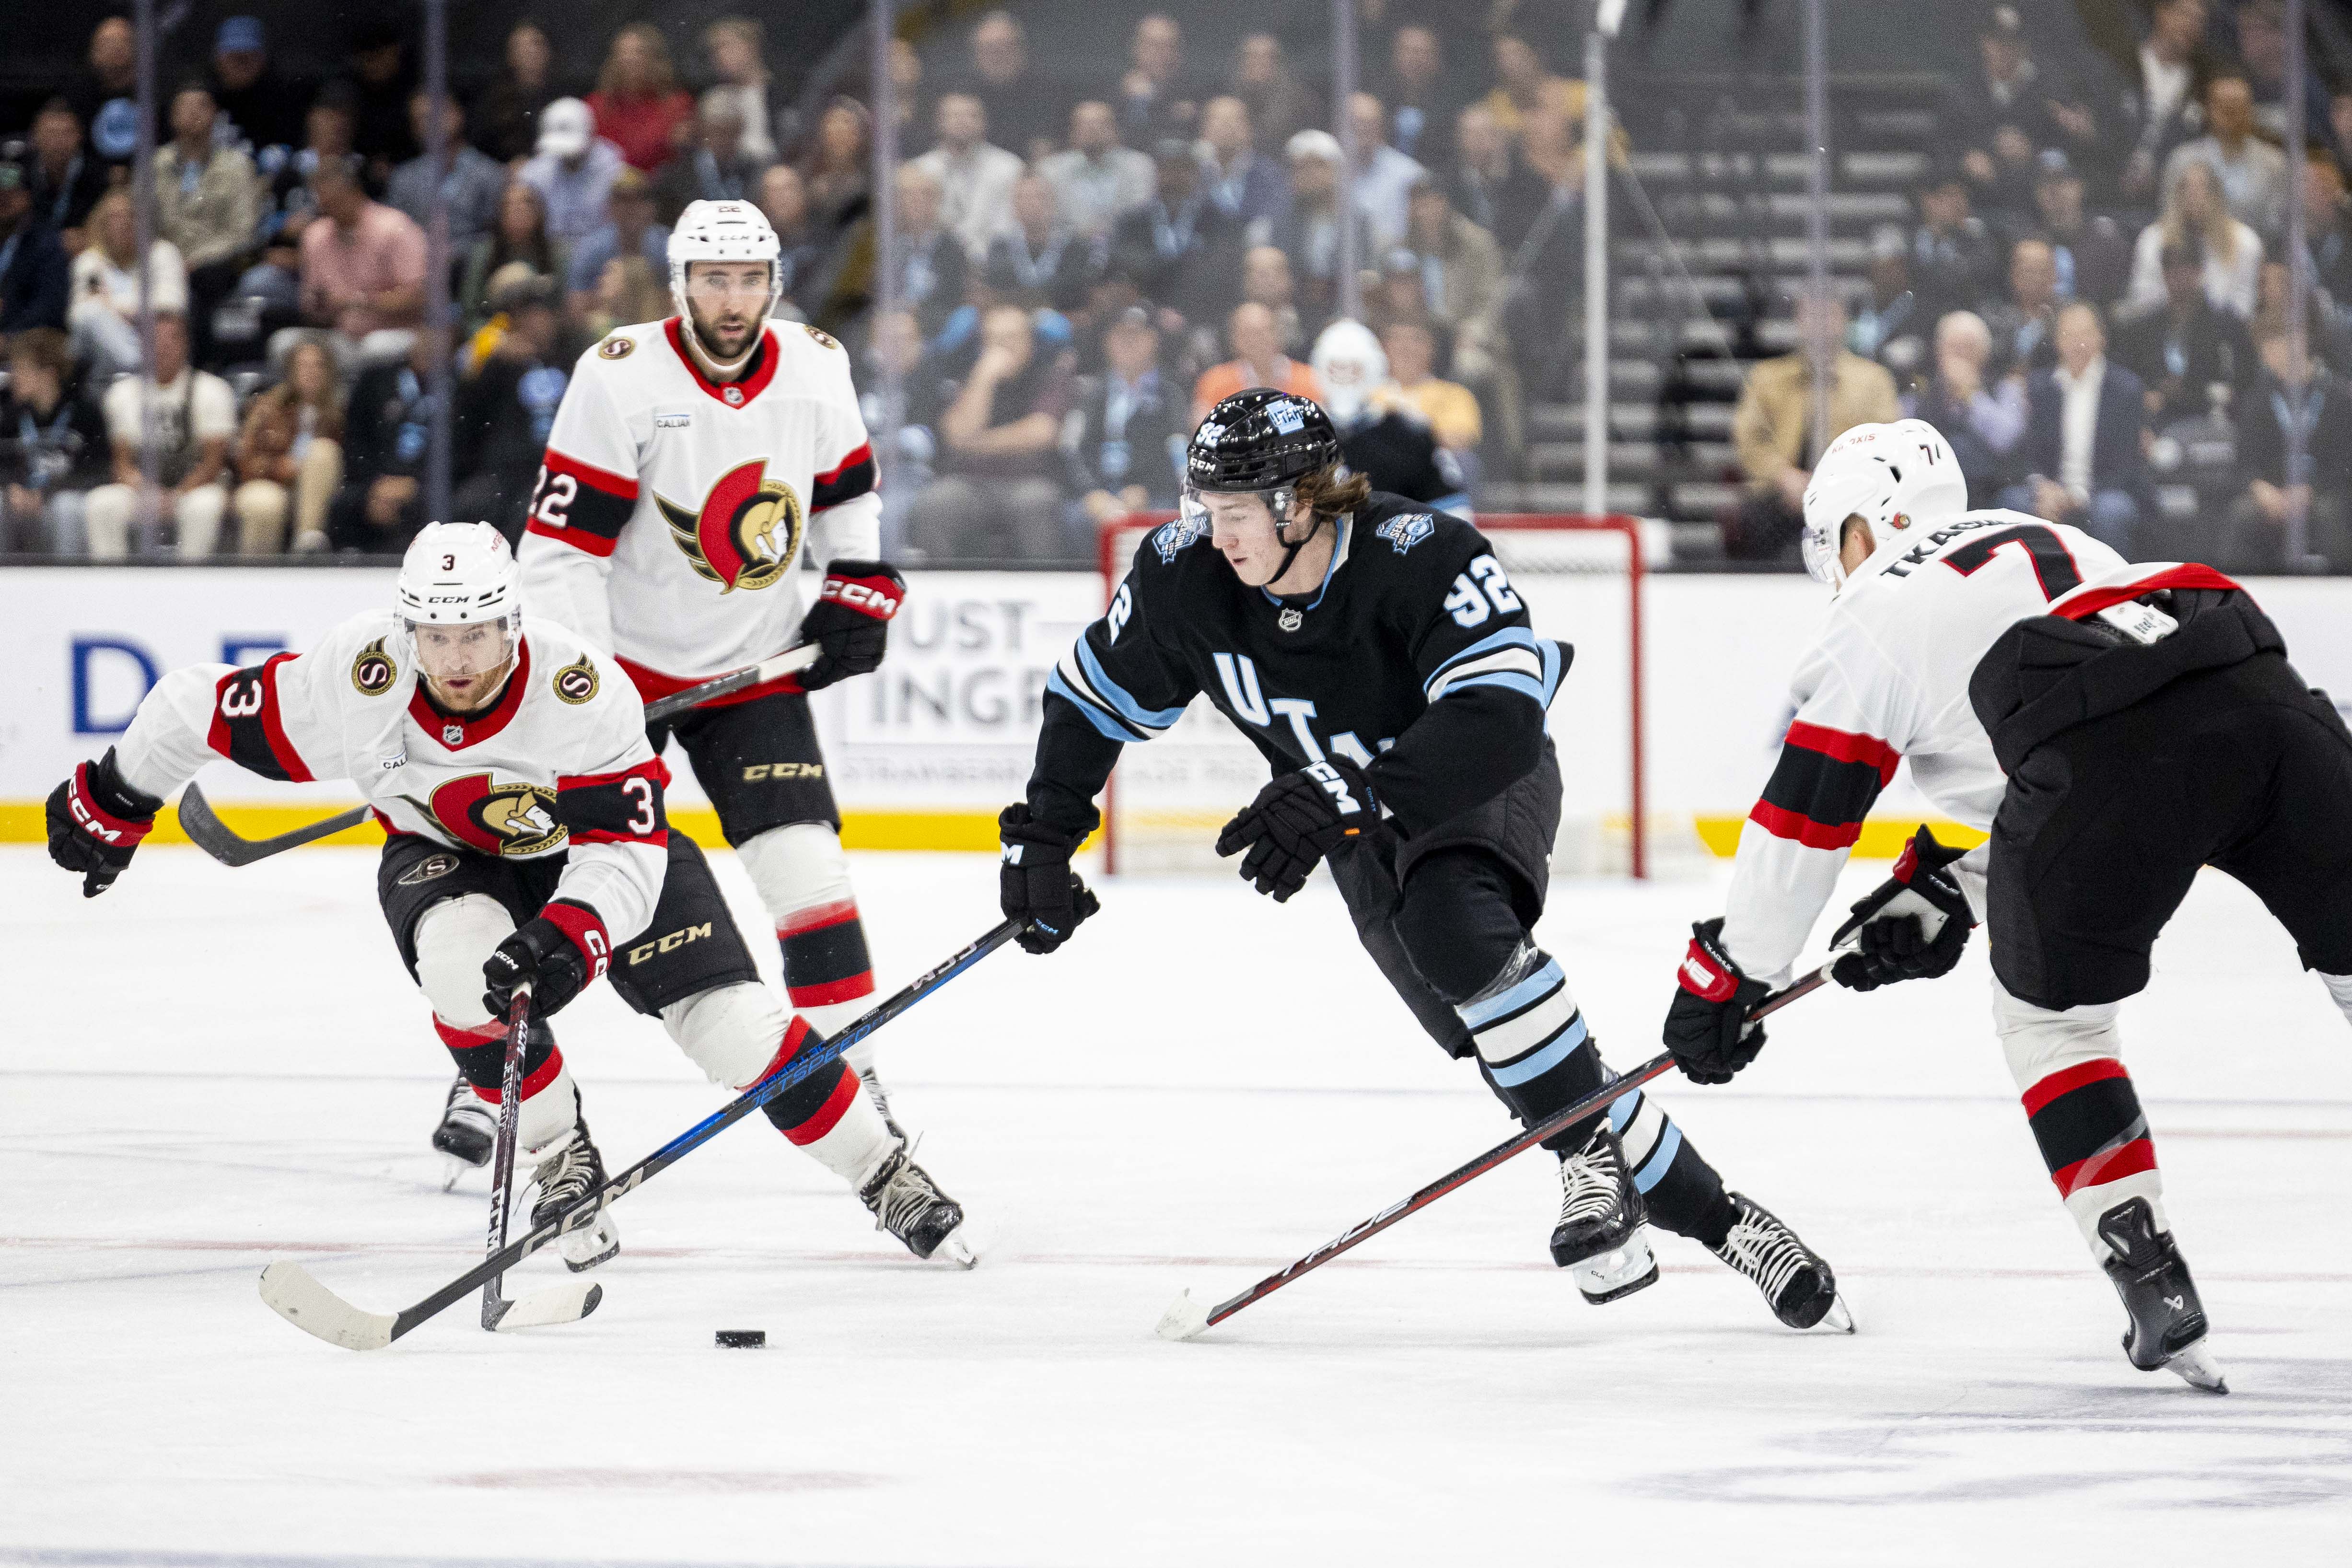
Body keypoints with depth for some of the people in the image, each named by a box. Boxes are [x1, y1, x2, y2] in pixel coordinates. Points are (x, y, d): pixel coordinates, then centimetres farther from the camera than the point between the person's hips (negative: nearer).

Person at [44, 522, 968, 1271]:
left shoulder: (585, 691, -35)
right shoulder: (359, 683, -32)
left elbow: (625, 853, -35)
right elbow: (197, 709, -18)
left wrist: (570, 937, -53)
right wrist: (112, 805, -4)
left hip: (592, 847, -1)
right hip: (447, 858, 1)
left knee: (733, 1022, -12)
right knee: (467, 962, -34)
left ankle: (882, 1175, 10)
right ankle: (559, 1167, -12)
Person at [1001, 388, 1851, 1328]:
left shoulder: (1425, 558, -31)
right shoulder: (1183, 578, -15)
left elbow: (1500, 720, -42)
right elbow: (1095, 696, 3)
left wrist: (1343, 798, -50)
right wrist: (1043, 838, -3)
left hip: (1489, 788, -5)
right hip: (1366, 831, 5)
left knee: (1454, 927, -37)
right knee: (1494, 1037, -9)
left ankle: (1591, 1153, -24)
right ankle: (1702, 1213, -3)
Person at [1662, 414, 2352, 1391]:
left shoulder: (1877, 613, 20)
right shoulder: (2038, 541, 38)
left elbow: (1802, 818, 21)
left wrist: (1728, 976, 30)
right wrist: (1946, 889, 43)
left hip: (2121, 750, -5)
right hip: (2262, 689, 5)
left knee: (2049, 1007, 17)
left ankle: (2149, 1274, 7)